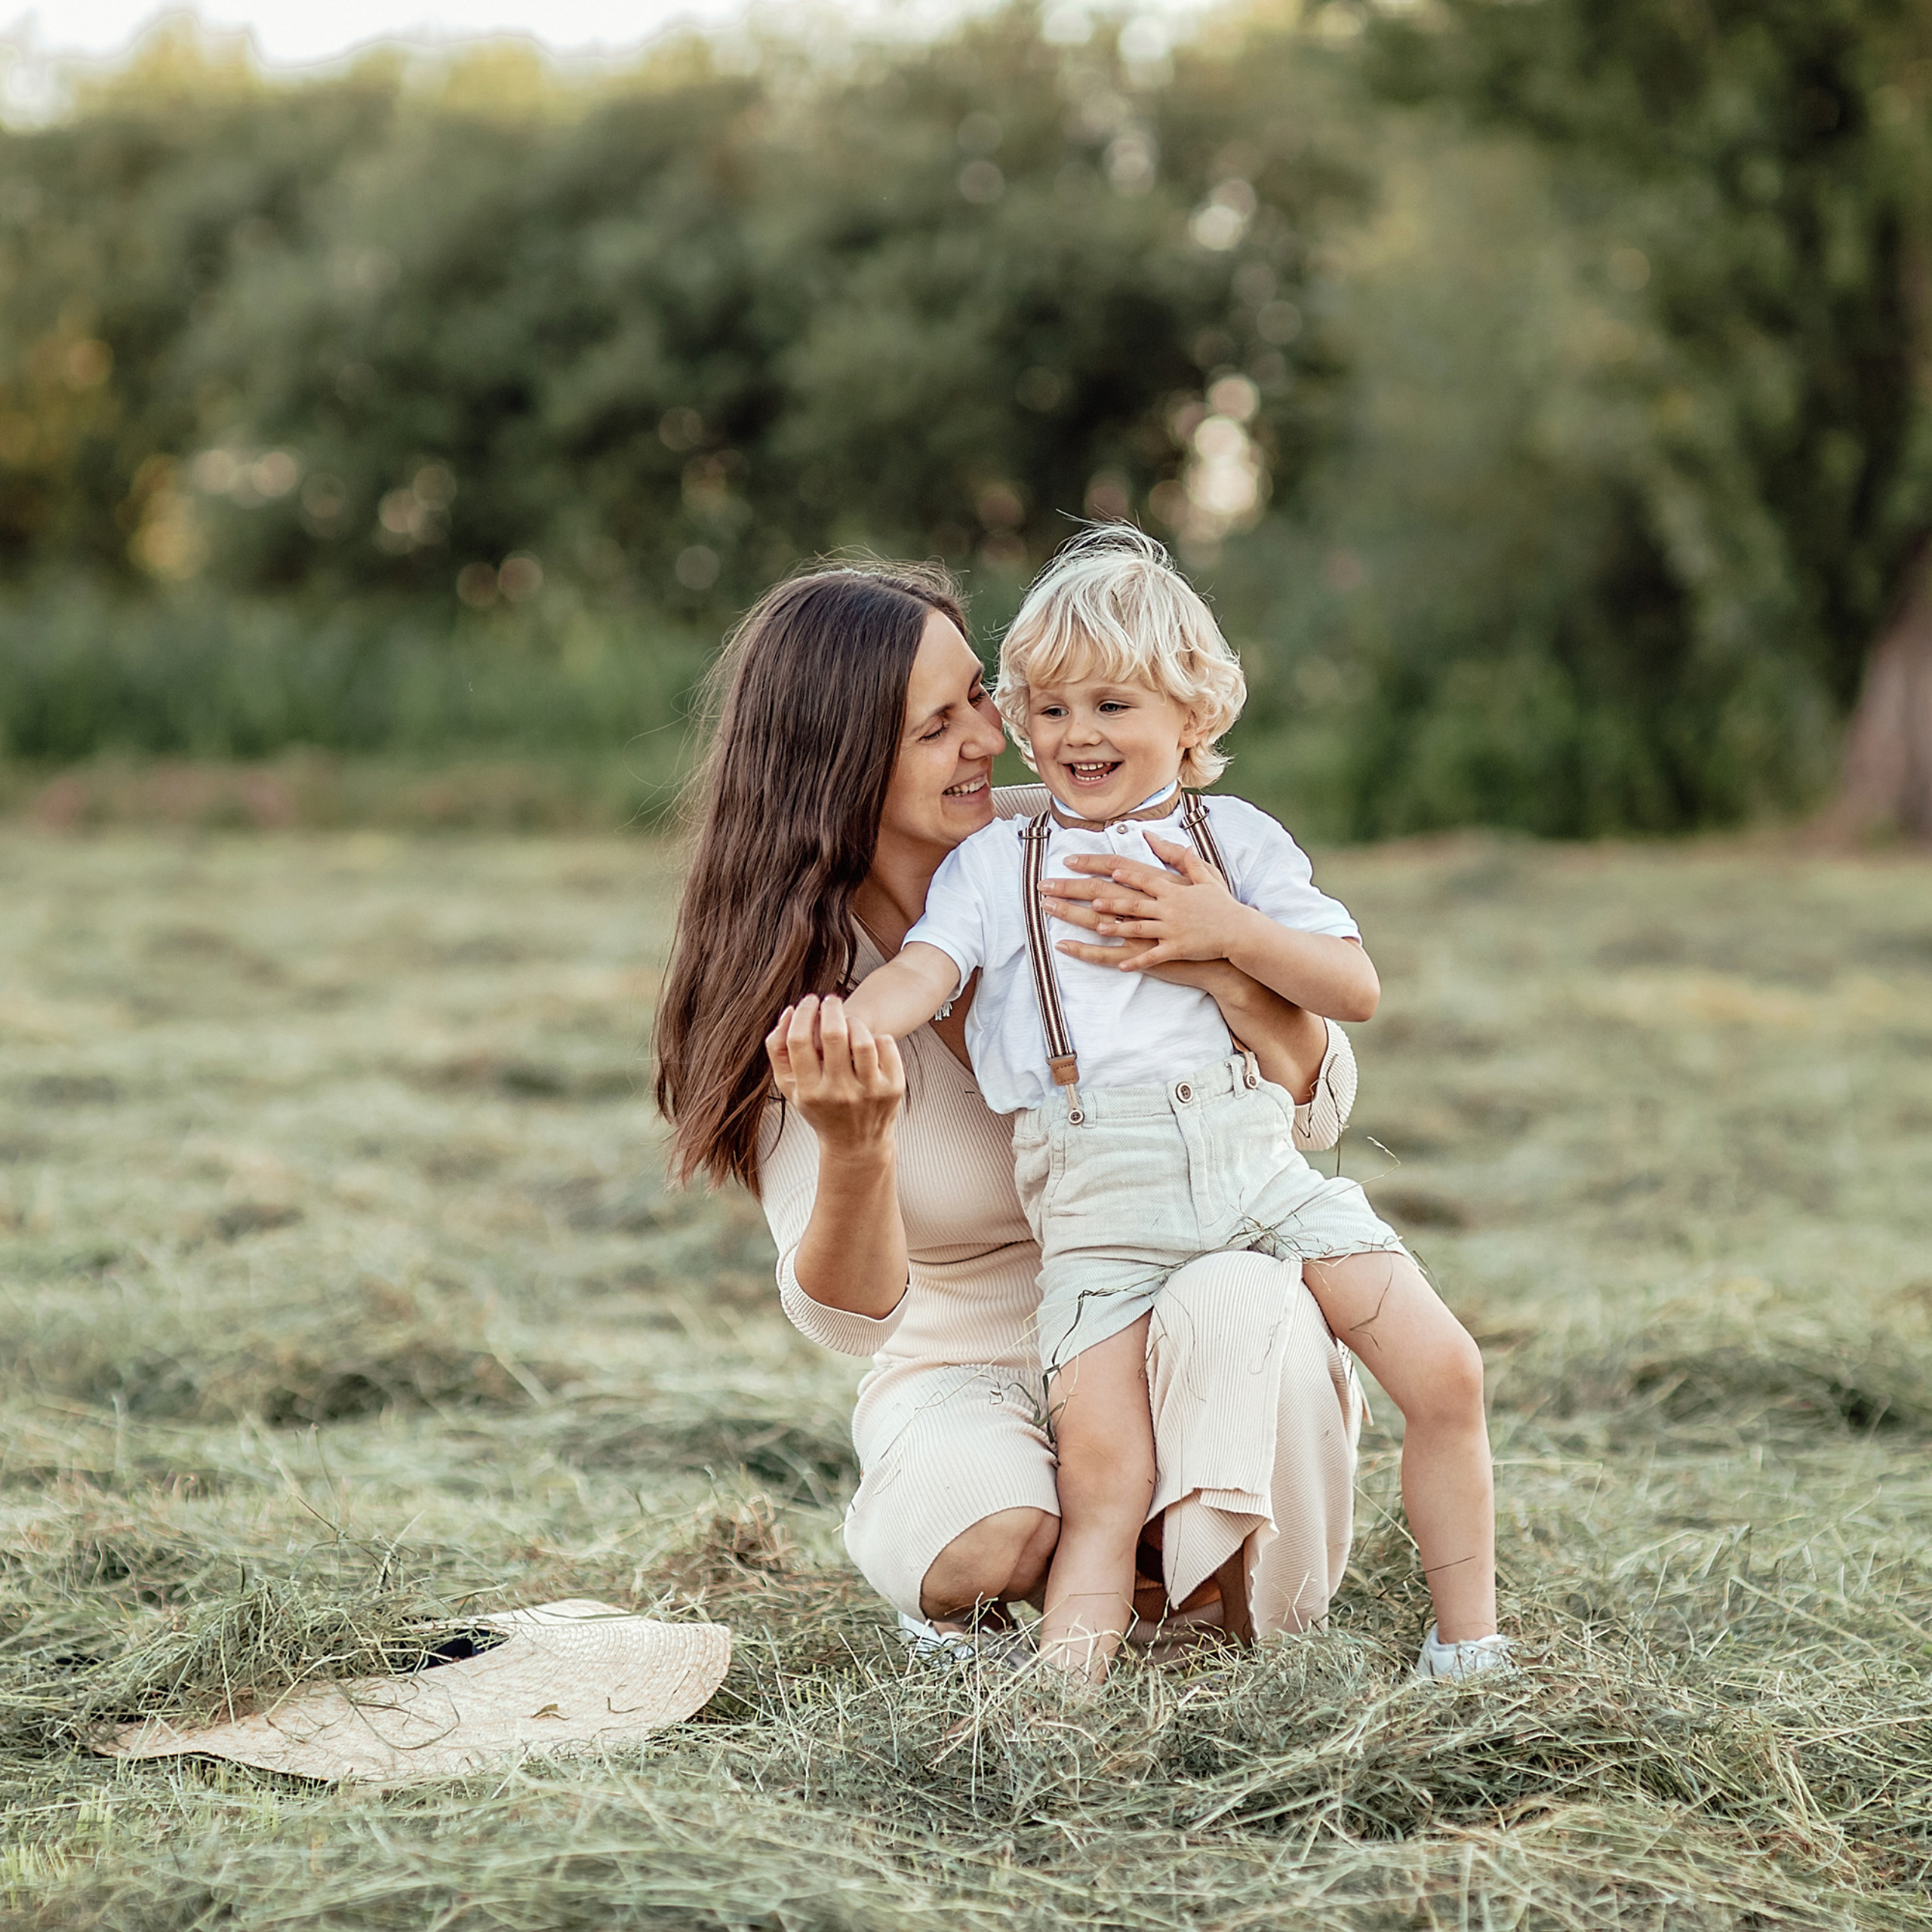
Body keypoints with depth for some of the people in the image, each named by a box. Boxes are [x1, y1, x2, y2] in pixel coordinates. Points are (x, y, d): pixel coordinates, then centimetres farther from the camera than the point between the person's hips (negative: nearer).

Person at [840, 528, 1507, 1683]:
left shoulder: (1236, 838, 11)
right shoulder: (995, 864, 10)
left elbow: (1356, 990, 6)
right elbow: (919, 975, -6)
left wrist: (1229, 929, -10)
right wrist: (839, 1036, -29)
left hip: (1257, 1163, 1)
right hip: (1099, 1203, -1)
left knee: (1443, 1372, -7)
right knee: (1104, 1478, -12)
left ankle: (1469, 1643, 8)